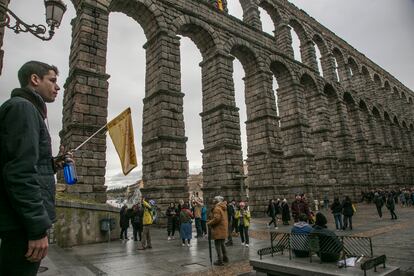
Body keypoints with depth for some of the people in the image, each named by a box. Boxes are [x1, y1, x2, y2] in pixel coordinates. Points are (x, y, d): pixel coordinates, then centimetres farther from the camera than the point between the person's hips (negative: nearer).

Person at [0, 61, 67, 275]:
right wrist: (37, 227, -22)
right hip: (23, 222, -10)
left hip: (22, 220, 10)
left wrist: (52, 165, 8)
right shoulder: (22, 107, -9)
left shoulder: (28, 110, 21)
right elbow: (19, 171, -21)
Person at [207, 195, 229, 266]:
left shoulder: (217, 208, -18)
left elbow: (216, 219, -28)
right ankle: (225, 258, 31)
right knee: (222, 244, 22)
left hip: (218, 229, -9)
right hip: (224, 229, 9)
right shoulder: (223, 208, 11)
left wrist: (209, 223, -14)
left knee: (218, 245, 0)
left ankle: (220, 260, 4)